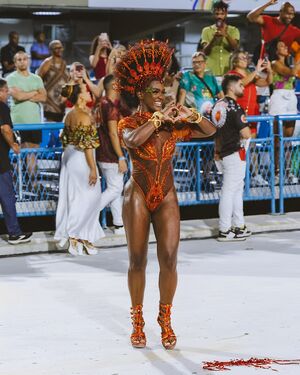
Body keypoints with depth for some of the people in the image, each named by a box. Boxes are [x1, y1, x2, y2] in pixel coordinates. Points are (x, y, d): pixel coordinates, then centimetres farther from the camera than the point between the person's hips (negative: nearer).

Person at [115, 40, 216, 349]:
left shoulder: (173, 123, 5)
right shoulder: (129, 123, -4)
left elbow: (210, 131, 5)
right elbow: (133, 140, -27)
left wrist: (191, 116, -12)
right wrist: (158, 118, -22)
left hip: (167, 197, 2)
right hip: (138, 196, -2)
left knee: (169, 259, -6)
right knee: (137, 261, 1)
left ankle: (165, 321, 10)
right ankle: (137, 322, 15)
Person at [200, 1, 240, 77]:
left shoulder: (234, 30, 9)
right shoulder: (206, 30, 8)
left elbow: (235, 47, -8)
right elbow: (205, 51, -3)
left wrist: (226, 35, -25)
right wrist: (214, 38, -21)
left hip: (229, 72, 0)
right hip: (211, 72, 0)